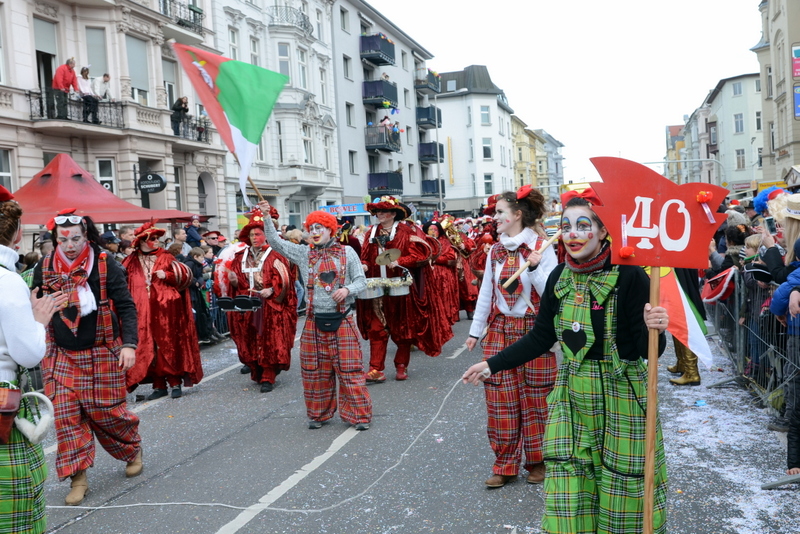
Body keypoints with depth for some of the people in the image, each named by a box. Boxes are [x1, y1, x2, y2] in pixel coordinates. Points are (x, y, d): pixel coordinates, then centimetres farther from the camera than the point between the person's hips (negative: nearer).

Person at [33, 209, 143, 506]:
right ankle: (78, 477, 8)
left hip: (102, 353, -3)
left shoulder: (105, 264, -8)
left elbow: (126, 307, -7)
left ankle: (133, 448, 31)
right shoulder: (44, 269, 2)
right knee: (65, 412, -3)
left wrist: (129, 344, -17)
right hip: (62, 356, 3)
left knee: (105, 410, 3)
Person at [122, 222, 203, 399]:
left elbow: (184, 276, 2)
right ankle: (159, 385, 10)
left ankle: (175, 383, 9)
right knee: (149, 347, 2)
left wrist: (167, 275, -12)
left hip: (166, 310, -1)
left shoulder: (165, 257, 6)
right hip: (143, 312, 1)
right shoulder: (132, 262, 9)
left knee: (169, 345, 2)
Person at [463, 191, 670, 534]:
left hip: (620, 396, -4)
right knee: (568, 490, 8)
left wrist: (654, 330, -36)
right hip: (571, 397, 4)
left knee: (622, 487, 9)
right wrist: (493, 364, 8)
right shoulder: (559, 278, 1)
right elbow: (541, 337, 9)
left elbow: (647, 350, -14)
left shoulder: (629, 276, -14)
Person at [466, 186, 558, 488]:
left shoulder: (541, 248, -7)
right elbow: (486, 292, 13)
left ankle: (538, 462, 23)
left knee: (535, 400, 4)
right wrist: (475, 330, 15)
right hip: (499, 332, 5)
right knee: (500, 400, 6)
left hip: (533, 331, -4)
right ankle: (505, 466, 17)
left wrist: (534, 267, -25)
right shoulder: (496, 251, 8)